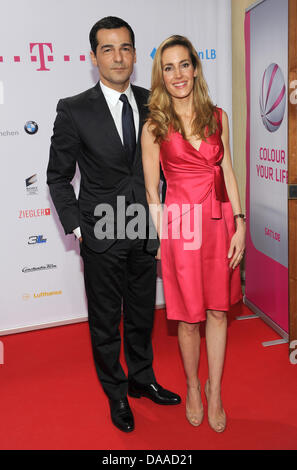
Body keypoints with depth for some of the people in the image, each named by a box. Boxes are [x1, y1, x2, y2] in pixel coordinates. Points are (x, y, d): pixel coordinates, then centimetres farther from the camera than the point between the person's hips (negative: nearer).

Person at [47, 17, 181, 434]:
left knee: (142, 313, 19)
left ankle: (142, 379, 42)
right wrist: (76, 227, -8)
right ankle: (116, 393, 34)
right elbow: (58, 176, -3)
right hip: (102, 236, -3)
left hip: (146, 231, 4)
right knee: (105, 320, 12)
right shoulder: (75, 111, -9)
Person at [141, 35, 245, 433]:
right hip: (179, 225, -3)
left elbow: (228, 172, 7)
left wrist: (239, 224, 0)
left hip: (219, 221, 3)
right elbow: (152, 190, -1)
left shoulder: (218, 117, 7)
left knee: (218, 311, 11)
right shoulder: (155, 127, -1)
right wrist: (158, 240, -4)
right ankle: (192, 388, 33)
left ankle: (215, 394, 29)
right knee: (190, 317, 8)